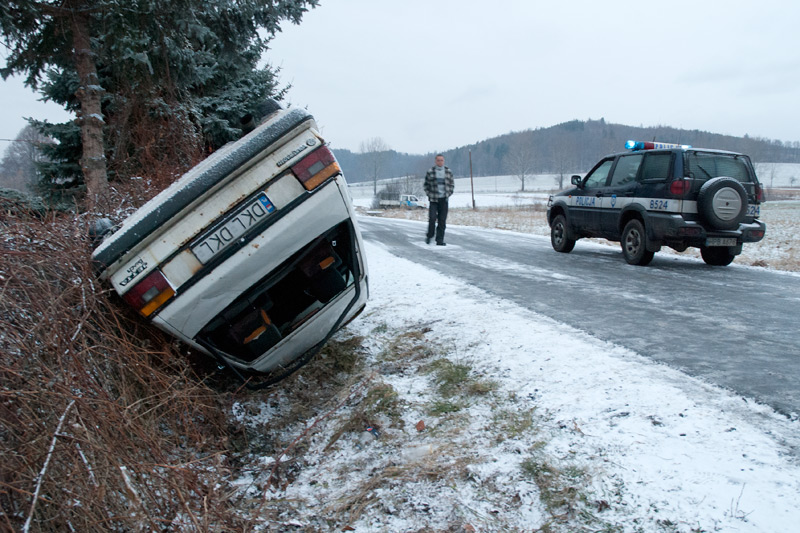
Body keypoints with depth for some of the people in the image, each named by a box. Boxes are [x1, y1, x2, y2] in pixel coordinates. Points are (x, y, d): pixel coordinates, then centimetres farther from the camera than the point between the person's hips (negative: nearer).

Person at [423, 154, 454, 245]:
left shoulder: (448, 171, 7)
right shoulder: (430, 172, 1)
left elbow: (452, 184, 16)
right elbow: (426, 184, 9)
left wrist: (448, 194, 4)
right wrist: (429, 194, 0)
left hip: (444, 200, 2)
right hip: (433, 199, -2)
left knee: (442, 221, 1)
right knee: (432, 218, -10)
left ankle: (440, 240, 7)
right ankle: (429, 236, 13)